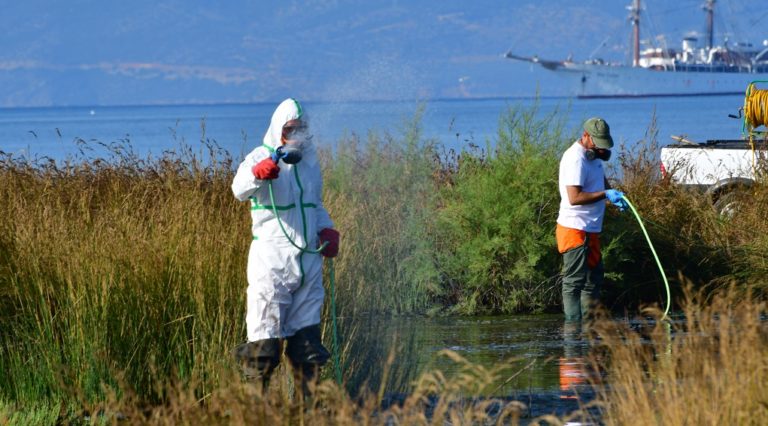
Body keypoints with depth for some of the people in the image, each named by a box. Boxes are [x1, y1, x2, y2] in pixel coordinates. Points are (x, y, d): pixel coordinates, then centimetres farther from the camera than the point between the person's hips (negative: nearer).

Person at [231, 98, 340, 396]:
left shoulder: (310, 162, 16)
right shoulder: (262, 157, -5)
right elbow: (240, 190, -26)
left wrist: (327, 230, 11)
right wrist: (259, 172, -47)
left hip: (308, 258, 6)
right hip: (272, 258, -6)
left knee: (306, 335, 9)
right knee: (266, 334, -7)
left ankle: (306, 397, 15)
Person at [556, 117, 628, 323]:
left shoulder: (593, 155, 14)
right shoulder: (575, 159, -17)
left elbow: (601, 180, 32)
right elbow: (574, 198, -25)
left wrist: (614, 196, 12)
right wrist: (605, 194, -25)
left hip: (590, 230, 11)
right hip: (575, 230, -11)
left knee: (594, 279, 17)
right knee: (574, 282, -9)